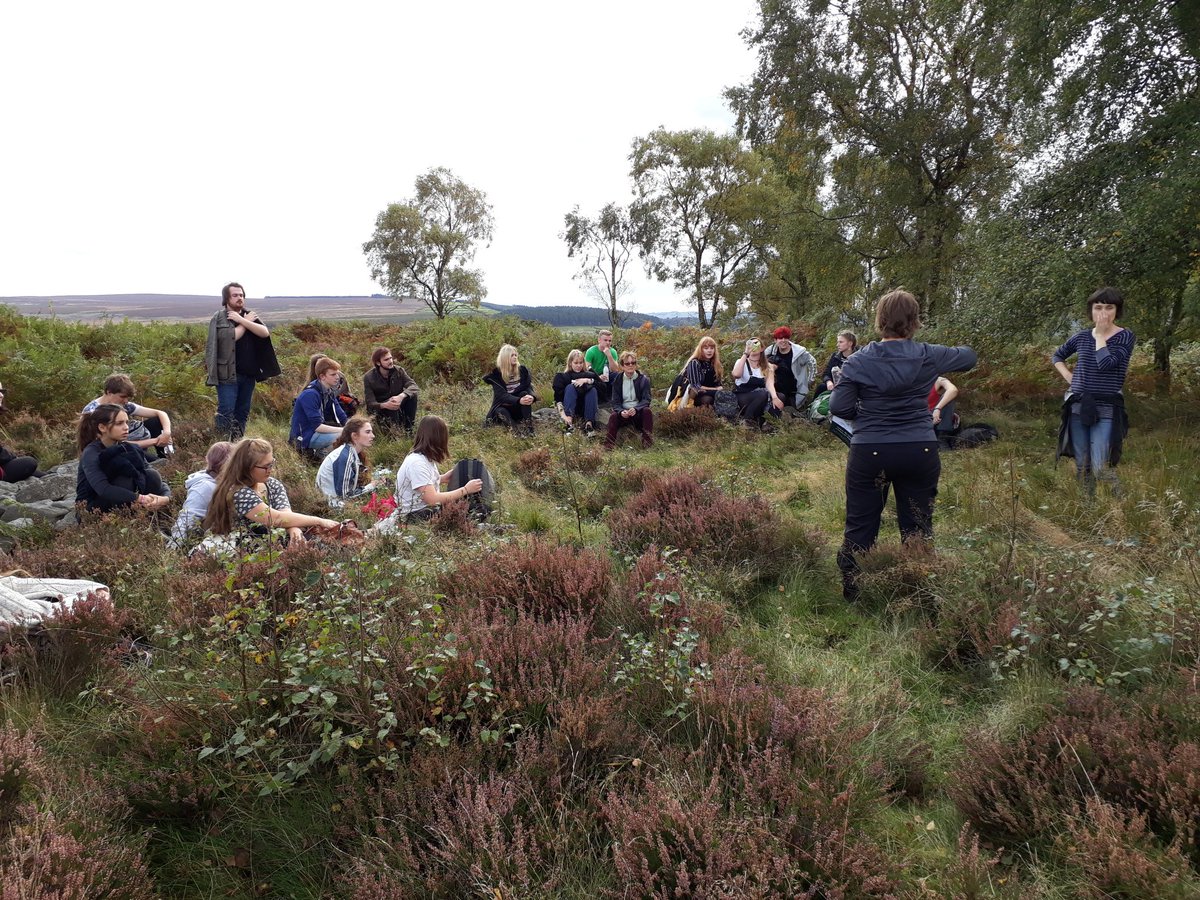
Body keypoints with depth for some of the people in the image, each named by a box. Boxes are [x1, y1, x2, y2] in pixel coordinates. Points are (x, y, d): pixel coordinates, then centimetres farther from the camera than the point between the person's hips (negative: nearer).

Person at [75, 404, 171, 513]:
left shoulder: (127, 449, 0)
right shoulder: (91, 453, -16)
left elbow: (156, 481, -7)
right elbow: (103, 490, -33)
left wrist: (165, 498, -30)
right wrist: (140, 499, -42)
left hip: (123, 507, 5)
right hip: (92, 509, -5)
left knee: (151, 476, -17)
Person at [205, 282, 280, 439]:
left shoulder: (250, 315, 12)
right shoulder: (219, 317, -2)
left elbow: (265, 333, -7)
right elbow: (230, 337, -20)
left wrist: (242, 320, -15)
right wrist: (246, 322, -8)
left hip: (248, 373, 5)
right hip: (228, 374, -5)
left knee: (243, 413, 9)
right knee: (226, 413, -9)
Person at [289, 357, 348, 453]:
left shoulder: (330, 391, 3)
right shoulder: (310, 394, -22)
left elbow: (342, 417, 3)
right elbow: (317, 426, -27)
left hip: (318, 432, 9)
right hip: (305, 437, -9)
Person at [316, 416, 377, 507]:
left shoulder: (353, 452, 1)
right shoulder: (345, 456, -23)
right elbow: (344, 494, -23)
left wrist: (376, 481, -7)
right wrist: (371, 486, -14)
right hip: (334, 503, -8)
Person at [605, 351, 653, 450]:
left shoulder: (643, 379, 1)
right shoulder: (617, 380, 4)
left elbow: (646, 400, -8)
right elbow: (615, 402, -2)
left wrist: (635, 409, -29)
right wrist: (621, 411, -26)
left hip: (638, 413, 0)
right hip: (623, 413, 0)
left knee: (647, 411, -31)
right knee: (613, 416, -30)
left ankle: (648, 442, -27)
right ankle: (609, 445, -34)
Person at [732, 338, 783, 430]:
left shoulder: (767, 366, 6)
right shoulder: (742, 362, -2)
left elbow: (770, 383, -13)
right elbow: (736, 374, -26)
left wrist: (774, 397, -33)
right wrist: (745, 353, -26)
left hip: (761, 397, 4)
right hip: (742, 397, -3)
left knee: (780, 397, -25)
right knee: (763, 394, -33)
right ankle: (746, 419, -19)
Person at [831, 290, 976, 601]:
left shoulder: (859, 361, -5)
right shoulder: (929, 356, 0)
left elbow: (839, 407, -8)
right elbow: (968, 356, 20)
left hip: (869, 453, -1)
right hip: (920, 453, 1)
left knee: (859, 527, 8)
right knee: (918, 528, 11)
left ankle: (850, 596, 15)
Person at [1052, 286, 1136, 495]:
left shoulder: (1126, 337, -4)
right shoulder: (1082, 337, 8)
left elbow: (1105, 364, -20)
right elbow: (1057, 356, 25)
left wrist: (1100, 335, -9)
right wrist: (1068, 376, 8)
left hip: (1106, 410, -4)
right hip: (1078, 408, 4)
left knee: (1100, 469, -15)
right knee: (1082, 467, 8)